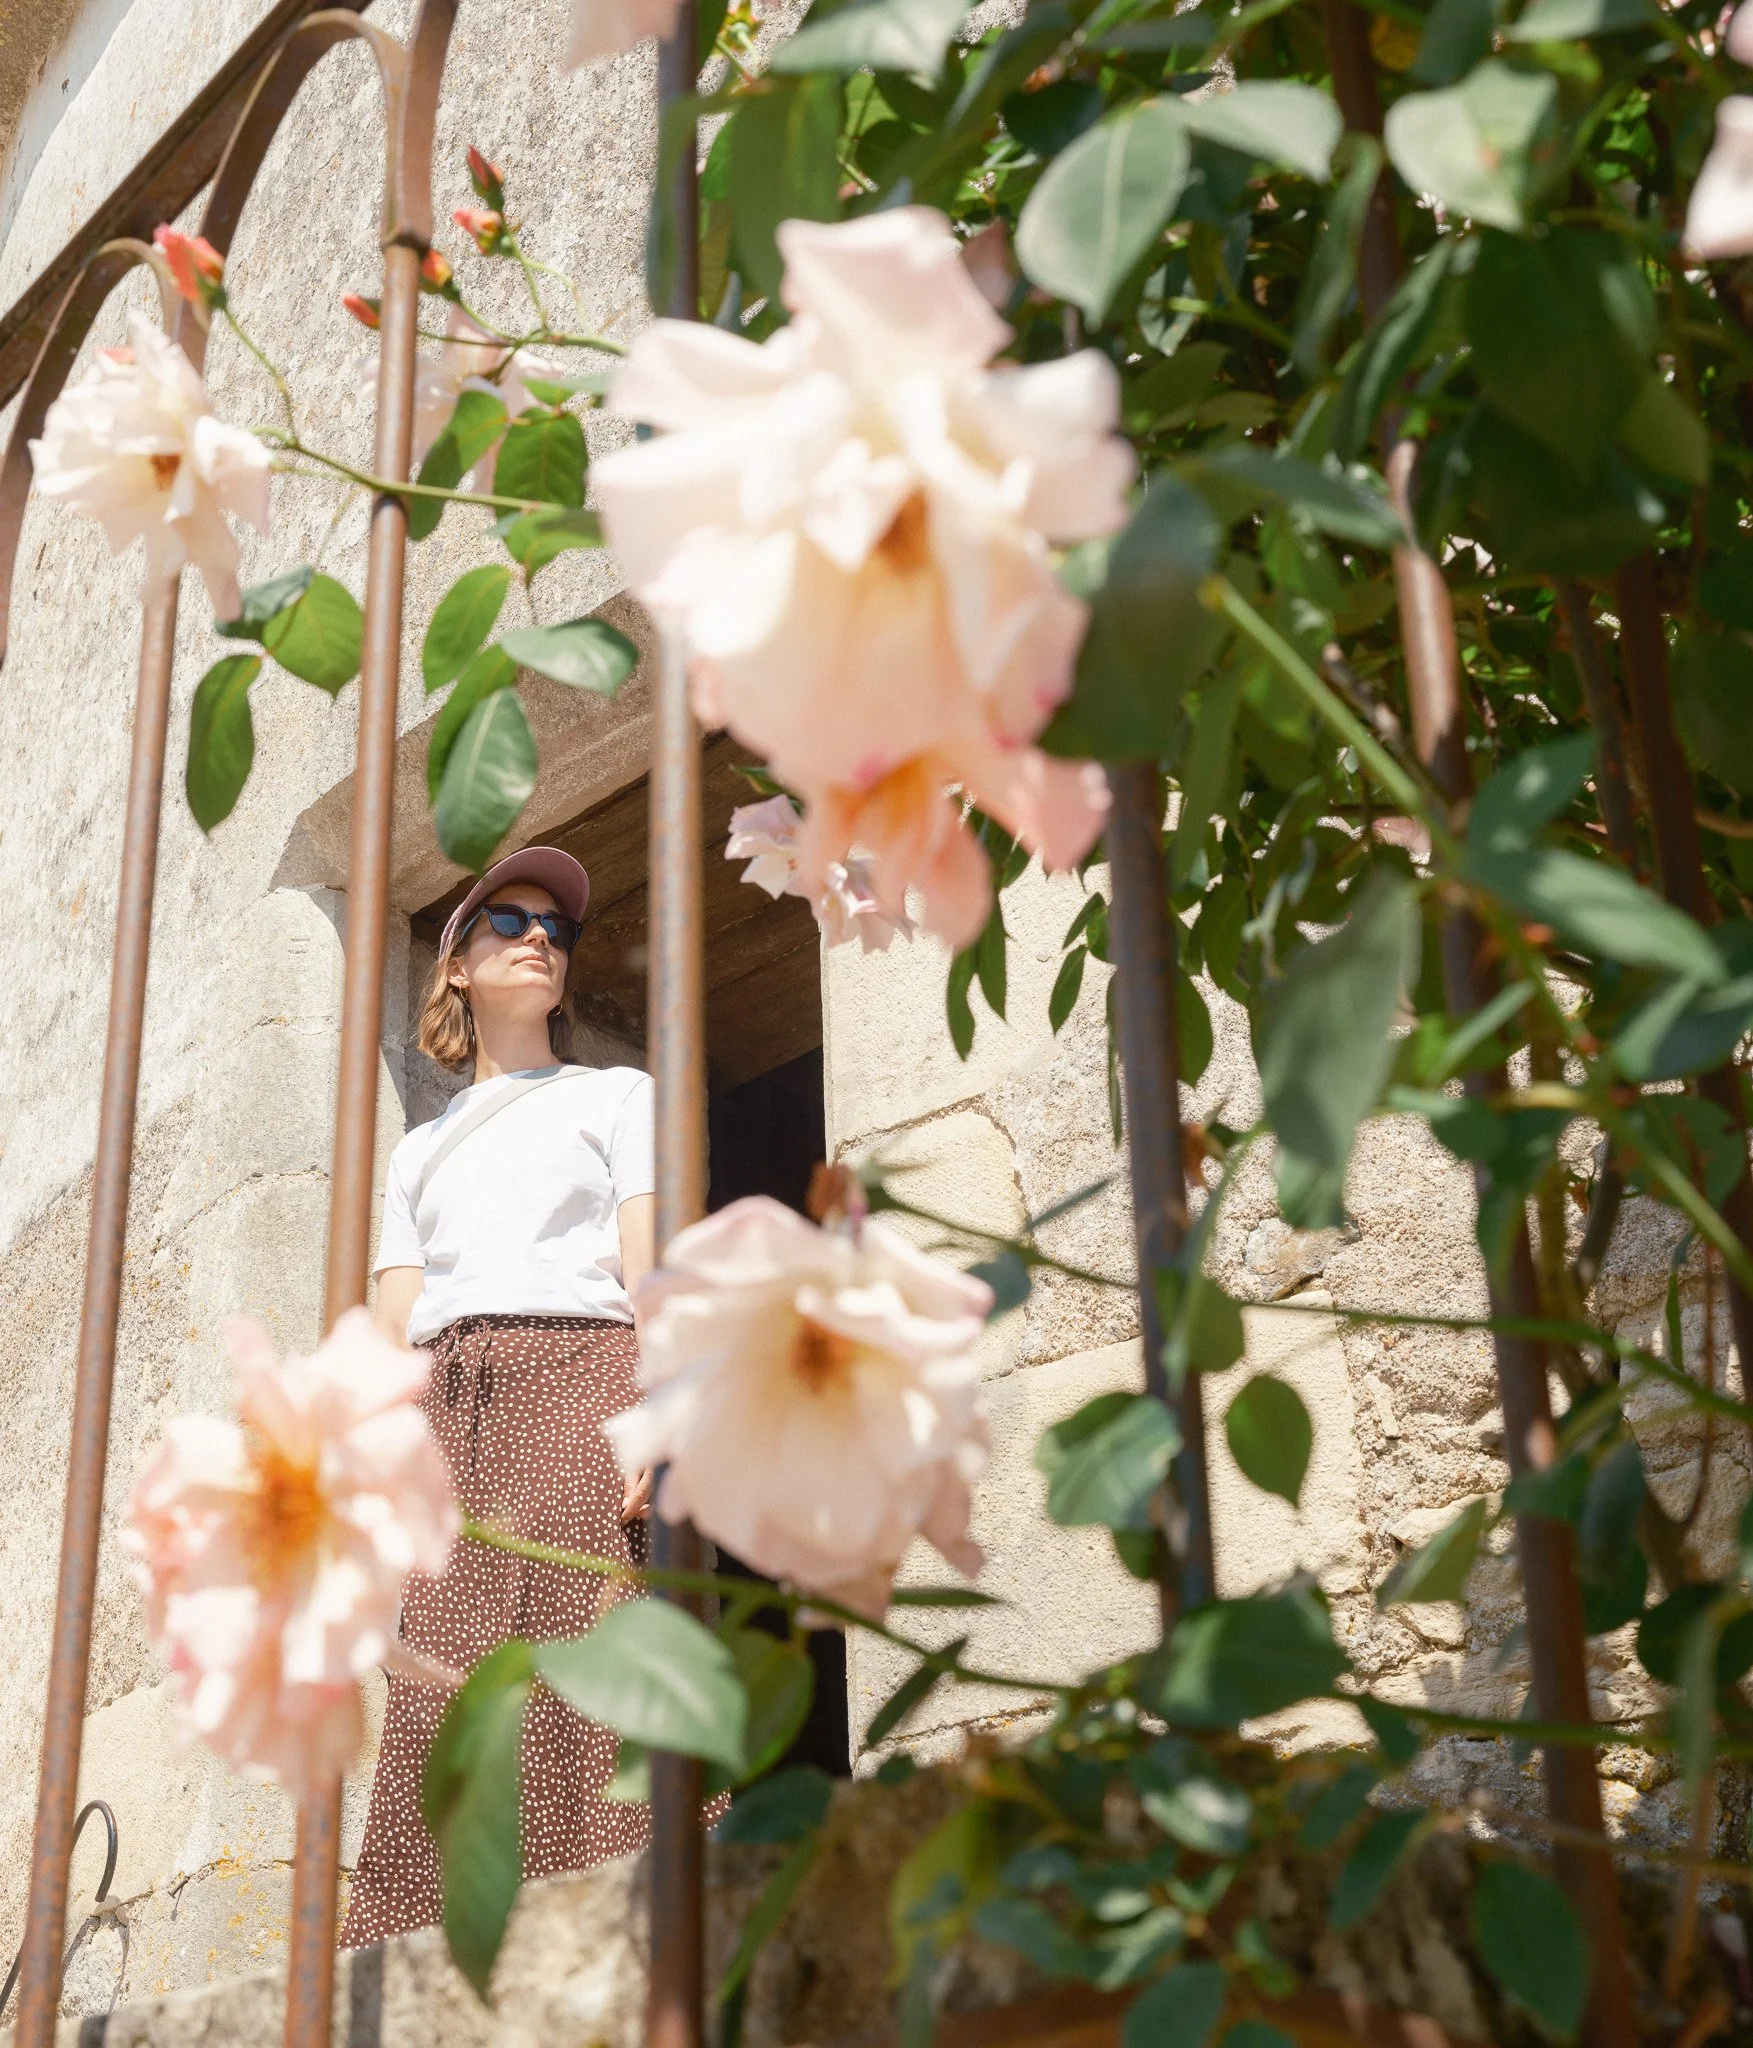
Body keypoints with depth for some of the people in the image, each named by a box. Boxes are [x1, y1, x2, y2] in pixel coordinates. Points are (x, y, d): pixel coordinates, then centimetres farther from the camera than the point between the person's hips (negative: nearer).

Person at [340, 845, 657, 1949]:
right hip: (447, 1413, 4)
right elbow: (393, 1324, 20)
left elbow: (650, 1265, 5)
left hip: (578, 1376, -3)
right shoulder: (420, 1148, 30)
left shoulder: (616, 1093, 20)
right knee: (444, 1714, -9)